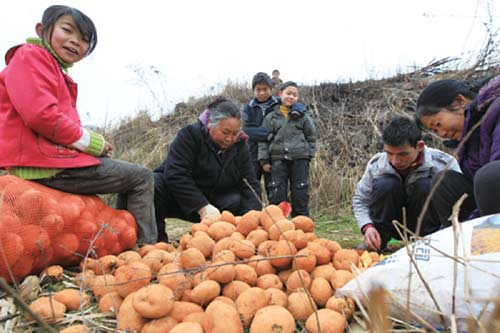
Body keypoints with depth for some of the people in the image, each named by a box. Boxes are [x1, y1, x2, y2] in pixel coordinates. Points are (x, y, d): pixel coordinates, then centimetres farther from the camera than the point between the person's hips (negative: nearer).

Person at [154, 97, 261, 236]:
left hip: (212, 201, 4)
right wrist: (202, 206, -36)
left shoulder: (240, 146, -1)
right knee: (152, 184, -33)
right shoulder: (190, 135, -17)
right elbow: (175, 174, -28)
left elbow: (249, 184, -6)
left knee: (239, 202, -25)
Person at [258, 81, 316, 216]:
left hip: (299, 159, 0)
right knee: (277, 194, 0)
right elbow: (264, 139, 6)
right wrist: (264, 160, 0)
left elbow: (311, 135, 12)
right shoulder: (271, 117, 7)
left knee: (300, 193, 4)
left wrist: (309, 154, 5)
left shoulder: (302, 115, 6)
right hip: (278, 159, 0)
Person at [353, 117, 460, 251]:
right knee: (385, 184, -28)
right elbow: (359, 200, -6)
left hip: (426, 226, -1)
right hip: (394, 226, 1)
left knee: (426, 185, -30)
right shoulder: (376, 164, -17)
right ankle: (375, 243, -11)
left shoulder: (443, 163, -22)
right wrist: (367, 226, -23)